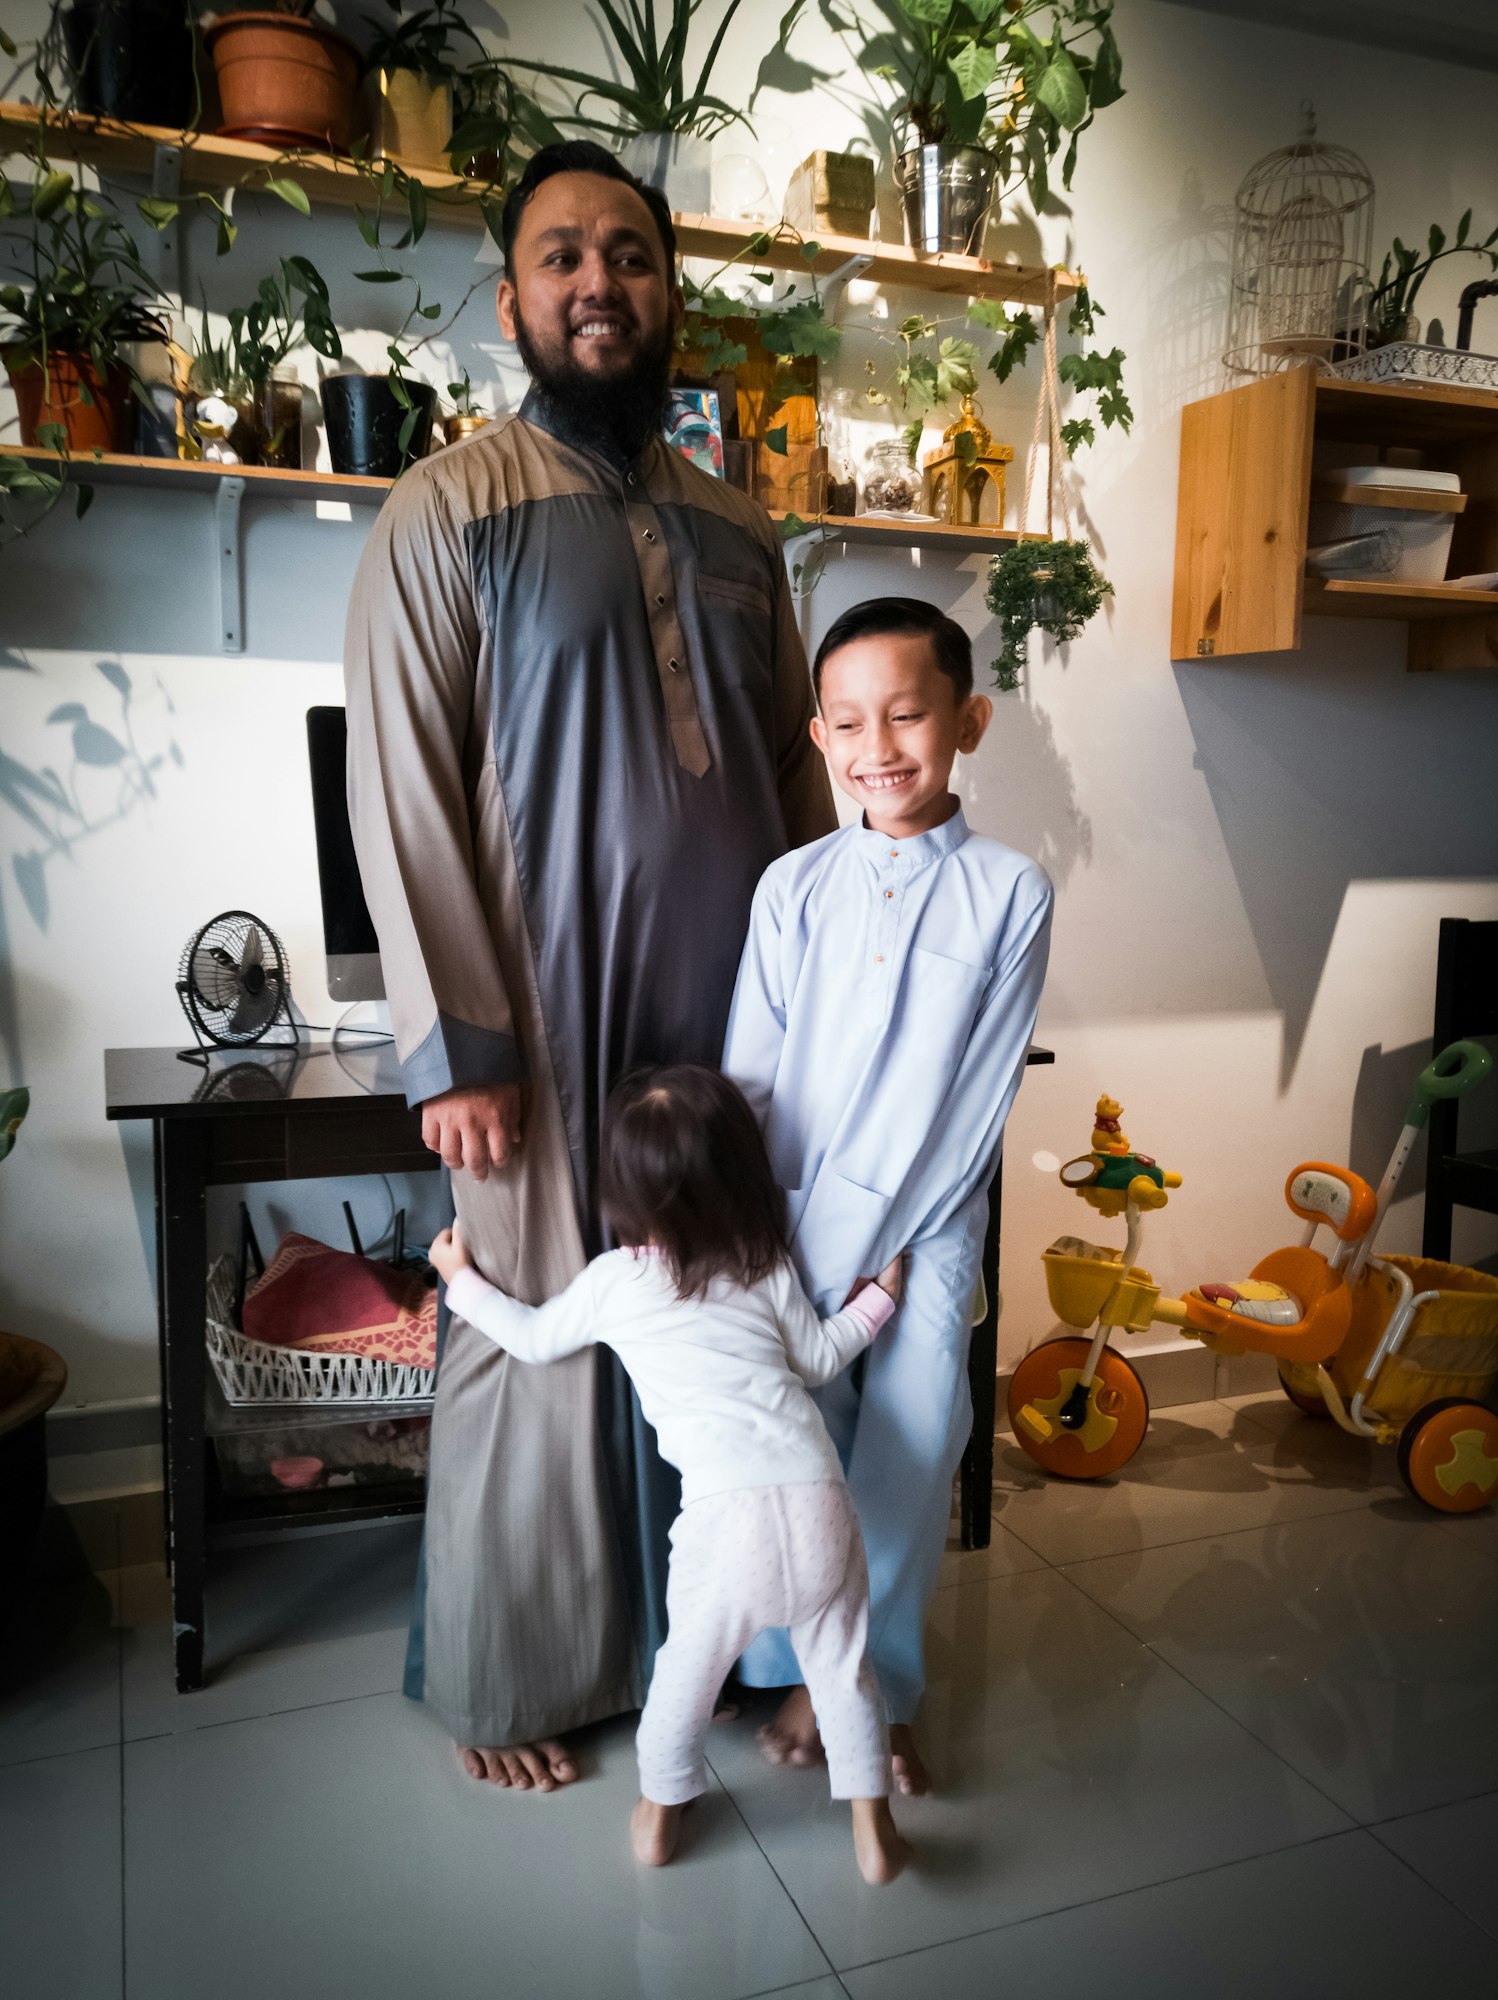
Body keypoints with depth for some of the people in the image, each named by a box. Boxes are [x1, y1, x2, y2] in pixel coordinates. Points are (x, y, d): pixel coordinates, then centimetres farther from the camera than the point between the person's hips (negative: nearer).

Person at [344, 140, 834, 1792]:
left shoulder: (734, 527, 13)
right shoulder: (446, 513, -3)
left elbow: (797, 771, 15)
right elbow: (401, 797, -9)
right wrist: (455, 1047, -14)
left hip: (736, 1011, 5)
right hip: (549, 1021, -4)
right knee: (537, 1351, 6)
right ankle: (507, 1677, 28)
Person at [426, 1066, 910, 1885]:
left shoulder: (613, 1281, 6)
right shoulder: (770, 1269, 11)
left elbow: (533, 1338, 21)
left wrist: (462, 1281, 37)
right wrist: (877, 1297, 37)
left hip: (725, 1510, -2)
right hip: (817, 1493, 2)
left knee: (688, 1665, 21)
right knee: (843, 1666, 19)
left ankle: (659, 1814, 39)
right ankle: (873, 1831, 30)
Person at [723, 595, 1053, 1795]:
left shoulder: (1010, 893, -6)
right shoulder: (793, 886, 1)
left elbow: (974, 1098, -9)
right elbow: (748, 1077, 2)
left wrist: (867, 1251, -11)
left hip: (925, 1241, -1)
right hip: (792, 1229, 2)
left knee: (909, 1462, 6)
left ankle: (886, 1688, 29)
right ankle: (799, 1673, 31)